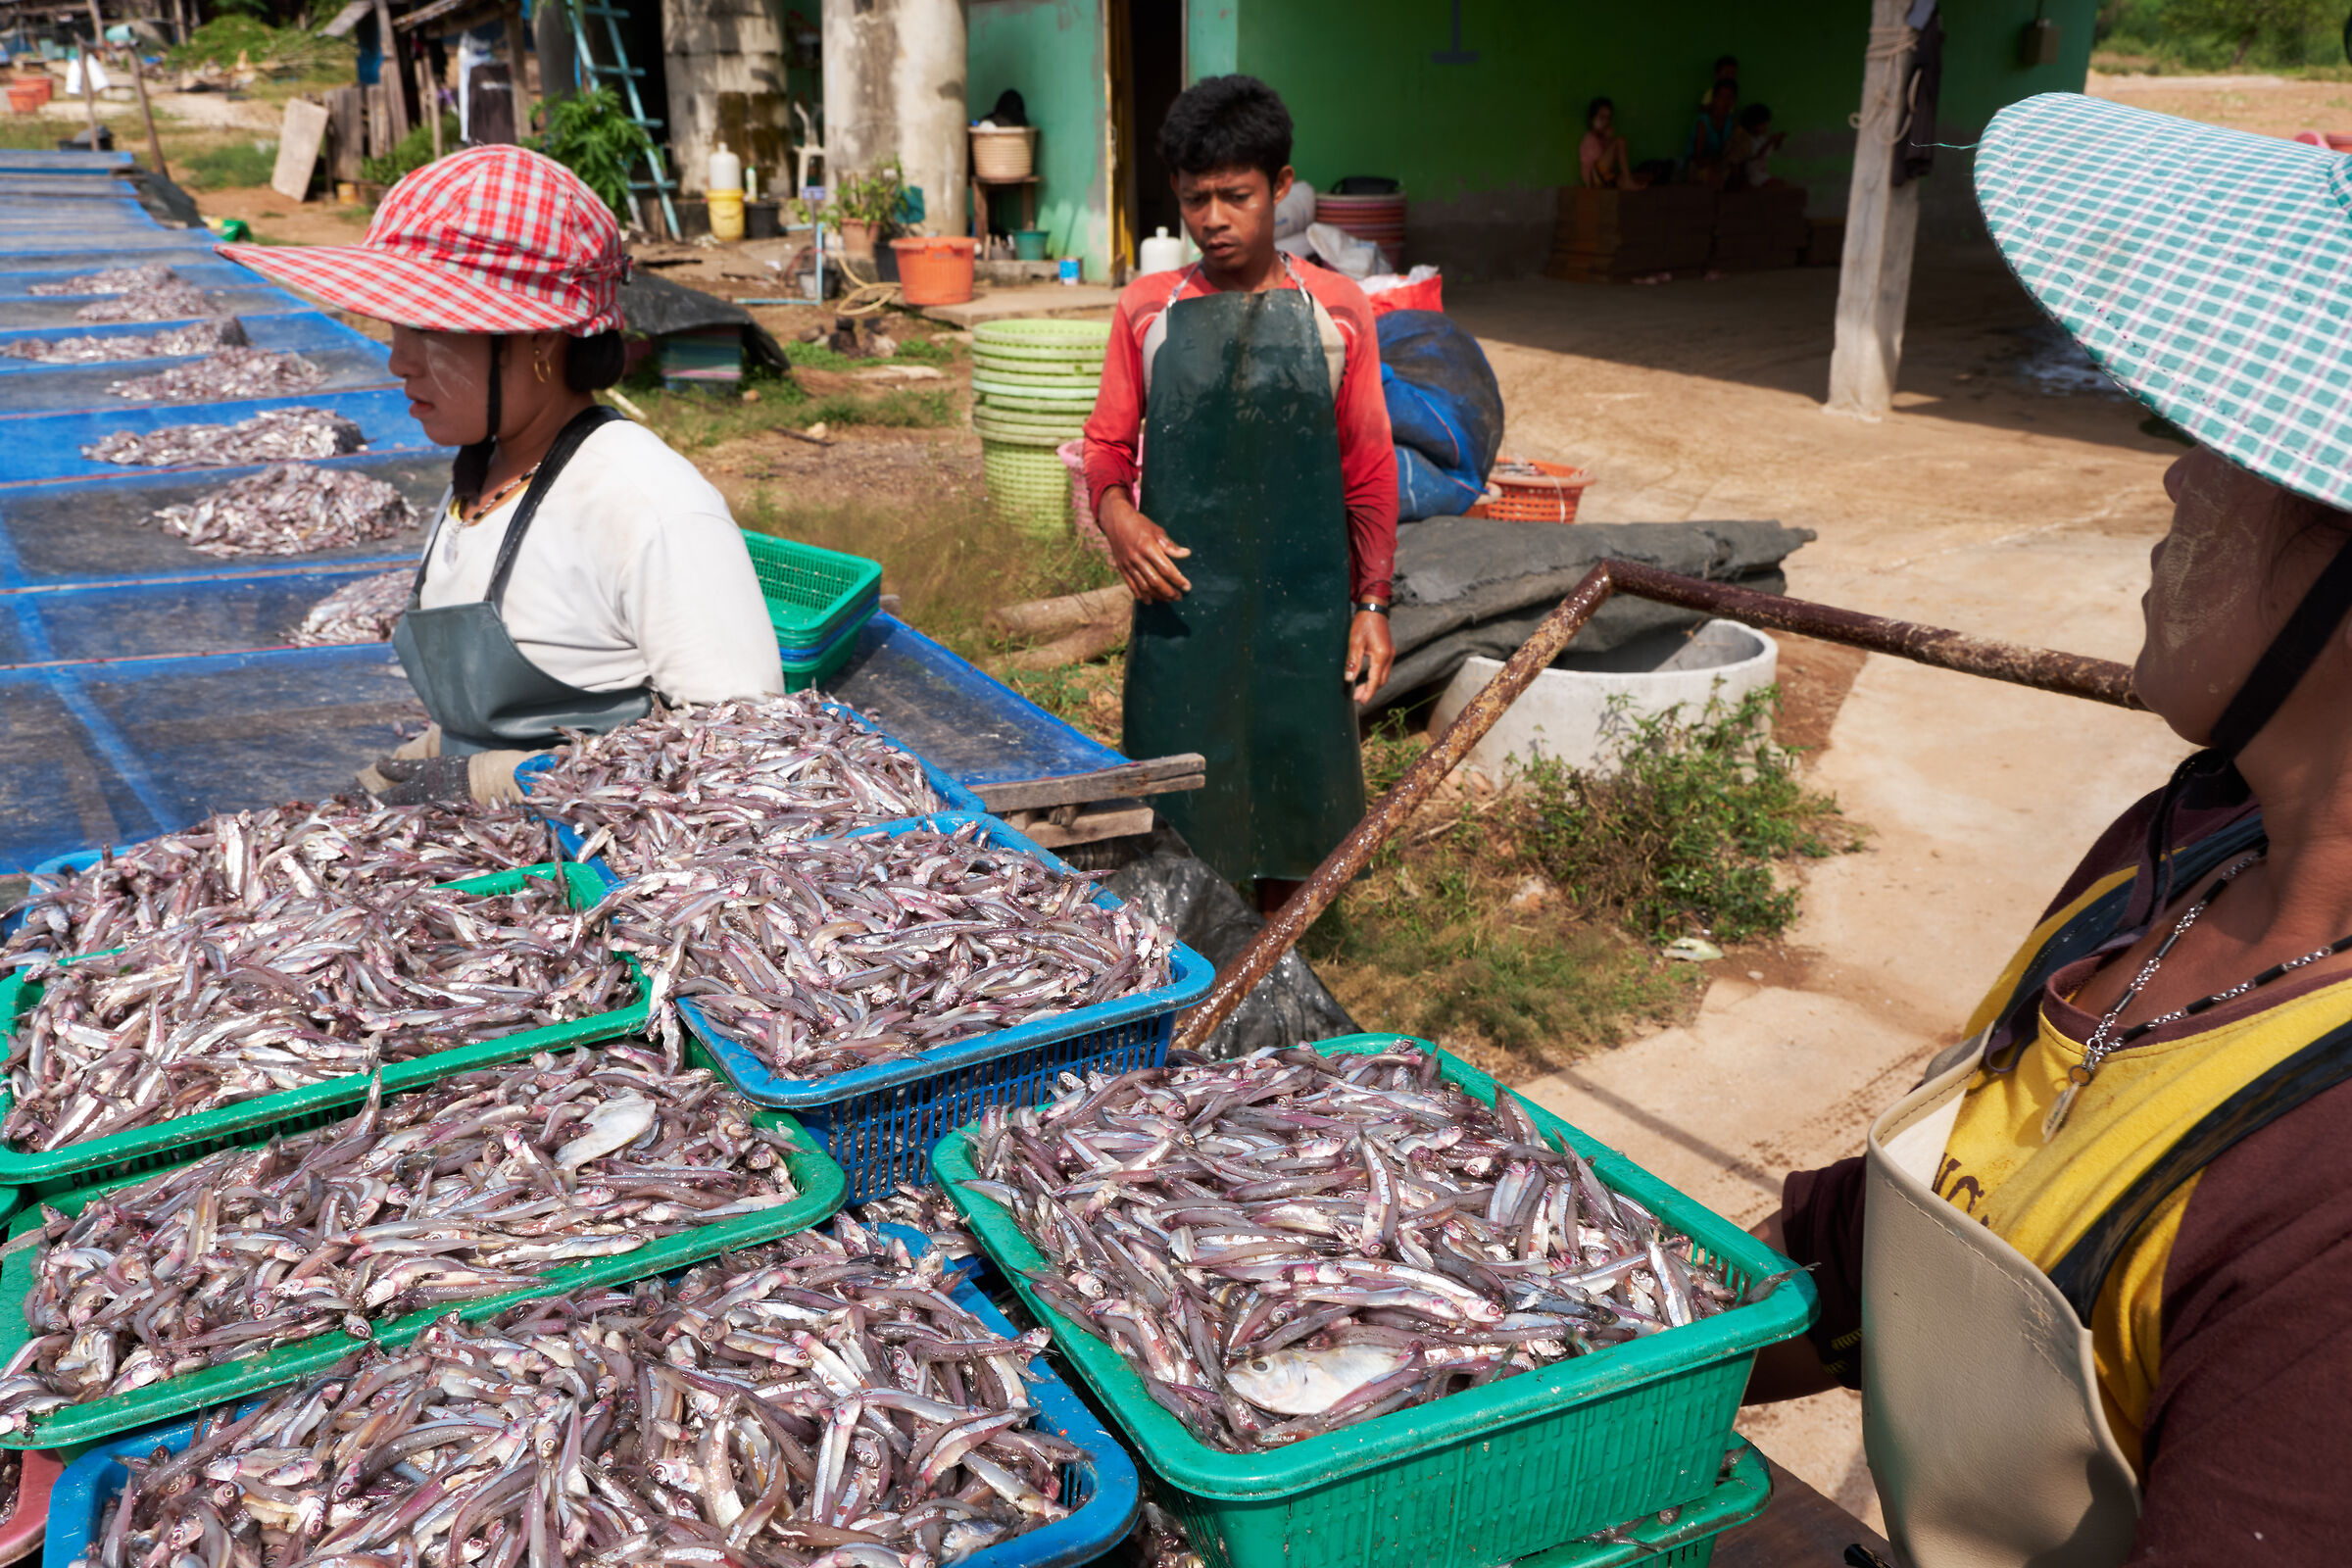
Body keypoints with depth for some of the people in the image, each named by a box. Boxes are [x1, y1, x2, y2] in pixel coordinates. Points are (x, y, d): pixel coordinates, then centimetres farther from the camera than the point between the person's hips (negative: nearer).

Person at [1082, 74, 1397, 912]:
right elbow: (1107, 441, 7)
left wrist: (1371, 602, 1)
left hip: (1302, 600, 0)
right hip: (1181, 598, 0)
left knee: (1290, 786, 10)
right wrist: (1115, 513, -15)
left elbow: (1369, 467, 4)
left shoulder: (1336, 310, 1)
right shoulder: (1146, 309, 3)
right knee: (1180, 805, 4)